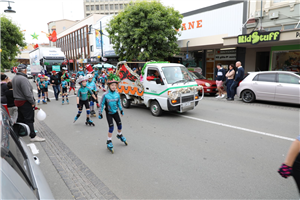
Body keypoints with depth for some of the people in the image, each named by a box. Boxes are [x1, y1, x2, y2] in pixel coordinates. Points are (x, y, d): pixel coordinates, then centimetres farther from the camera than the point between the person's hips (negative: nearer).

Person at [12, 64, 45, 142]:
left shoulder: (14, 78, 11)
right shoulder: (23, 79, -21)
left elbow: (16, 90, 17)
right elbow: (27, 93, -24)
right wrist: (33, 102, -15)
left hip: (17, 101, 9)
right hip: (25, 103, -9)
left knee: (20, 119, 20)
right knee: (29, 120, -5)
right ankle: (33, 136, -1)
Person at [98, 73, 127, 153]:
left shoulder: (117, 94, -6)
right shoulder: (105, 95, -20)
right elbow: (102, 104, -11)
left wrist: (121, 110, 16)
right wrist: (100, 113, -8)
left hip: (115, 112, 5)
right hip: (109, 113, -4)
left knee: (119, 124, 11)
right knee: (111, 127, -10)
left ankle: (119, 135, 41)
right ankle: (109, 141, 4)